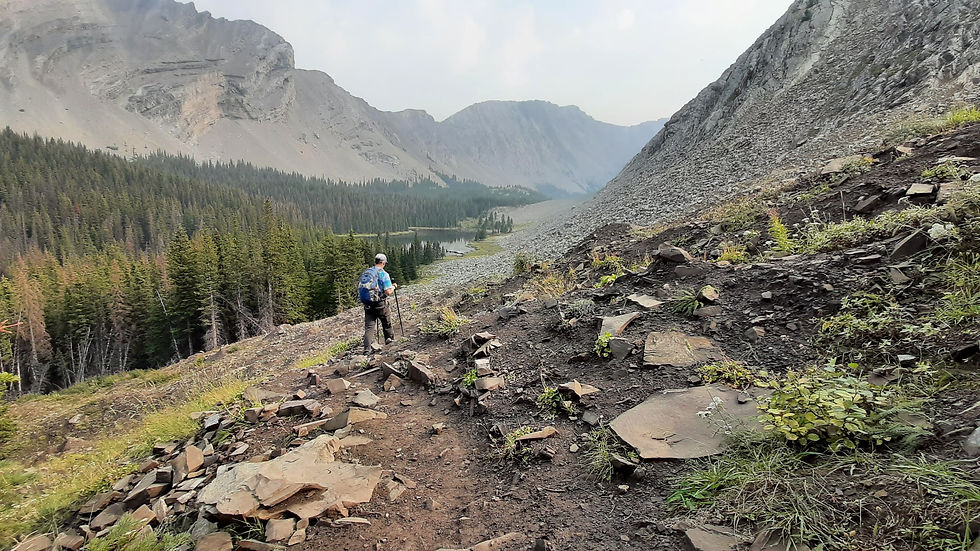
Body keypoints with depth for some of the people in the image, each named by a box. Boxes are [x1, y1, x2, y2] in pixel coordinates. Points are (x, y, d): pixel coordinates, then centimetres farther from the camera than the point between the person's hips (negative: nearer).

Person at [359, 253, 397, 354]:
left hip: (367, 305, 5)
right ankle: (390, 339, 33)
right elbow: (388, 292, -16)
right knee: (387, 323, 18)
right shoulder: (383, 274, -10)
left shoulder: (365, 273, 9)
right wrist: (393, 287, 5)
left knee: (369, 327, 4)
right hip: (380, 304, -4)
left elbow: (360, 288, 17)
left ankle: (367, 349, -5)